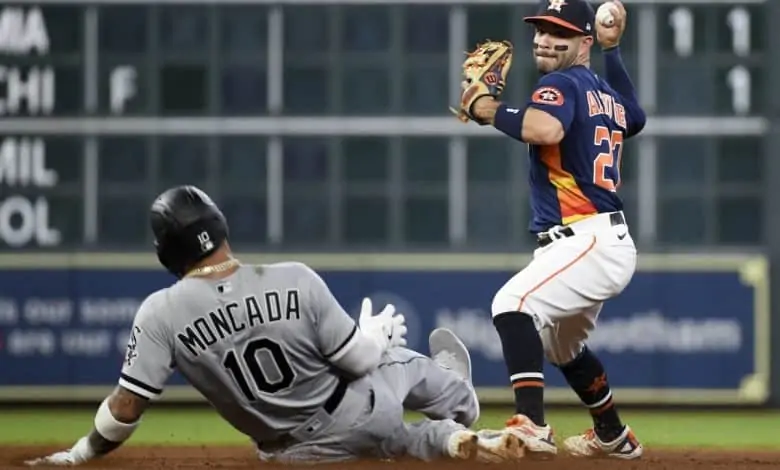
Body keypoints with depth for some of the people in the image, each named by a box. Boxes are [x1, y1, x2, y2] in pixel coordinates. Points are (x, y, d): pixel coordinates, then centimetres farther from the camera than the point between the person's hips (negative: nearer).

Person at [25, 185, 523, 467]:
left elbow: (126, 407, -21)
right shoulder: (296, 281, -23)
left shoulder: (161, 314, -22)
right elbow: (358, 360, -14)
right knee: (401, 358, 36)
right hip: (364, 418, 0)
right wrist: (378, 332, 10)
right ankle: (458, 397, 66)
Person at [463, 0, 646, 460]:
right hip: (604, 244, 11)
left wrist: (491, 110, -18)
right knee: (563, 347, 31)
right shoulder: (605, 90, 15)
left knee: (514, 302, -31)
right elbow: (634, 118, 38)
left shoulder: (562, 84, -11)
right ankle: (614, 437, 48)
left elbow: (547, 129, -33)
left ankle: (531, 427, -42)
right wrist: (613, 49, 34)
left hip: (588, 242, -11)